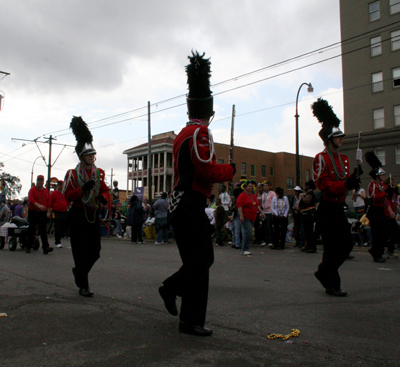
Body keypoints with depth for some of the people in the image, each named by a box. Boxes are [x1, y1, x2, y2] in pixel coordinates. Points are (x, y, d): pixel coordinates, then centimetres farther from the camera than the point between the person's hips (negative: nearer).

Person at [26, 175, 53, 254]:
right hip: (33, 213, -2)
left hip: (43, 213, 2)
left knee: (43, 230, -6)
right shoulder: (32, 189, 2)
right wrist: (39, 205, -28)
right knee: (31, 230, 5)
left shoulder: (46, 191, 12)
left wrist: (48, 212, 8)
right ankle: (28, 247, 16)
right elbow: (31, 200, -13)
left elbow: (48, 202, 14)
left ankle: (45, 247, -13)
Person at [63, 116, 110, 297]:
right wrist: (83, 188, -25)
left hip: (94, 215, 5)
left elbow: (105, 190, 13)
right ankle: (83, 286, 10)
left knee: (95, 251, 5)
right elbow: (68, 196, -9)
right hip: (78, 215, -5)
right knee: (81, 252, -2)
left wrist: (103, 197, -11)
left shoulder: (99, 173, 10)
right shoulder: (72, 173, -4)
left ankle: (78, 271, 33)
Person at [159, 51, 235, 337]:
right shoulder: (200, 133, -14)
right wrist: (230, 169, -6)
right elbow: (207, 171, -23)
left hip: (181, 203, 10)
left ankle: (171, 288, 31)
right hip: (191, 206, -10)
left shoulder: (182, 134, 16)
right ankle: (191, 321, 7)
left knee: (203, 258, 19)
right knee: (199, 263, -2)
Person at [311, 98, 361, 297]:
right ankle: (332, 285, 10)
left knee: (347, 244, 8)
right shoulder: (321, 158, -10)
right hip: (327, 208, -8)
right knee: (332, 247, -3)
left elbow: (346, 183, 14)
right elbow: (323, 184, -18)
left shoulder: (344, 159, 15)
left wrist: (353, 178, -6)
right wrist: (345, 184, -26)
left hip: (339, 208, 8)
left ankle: (323, 272, 26)